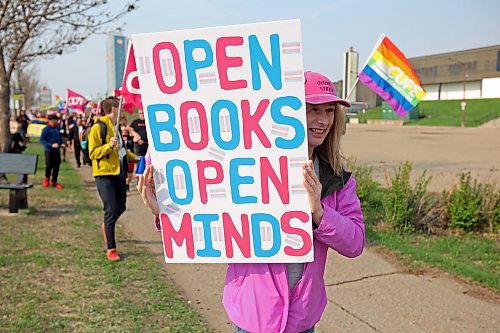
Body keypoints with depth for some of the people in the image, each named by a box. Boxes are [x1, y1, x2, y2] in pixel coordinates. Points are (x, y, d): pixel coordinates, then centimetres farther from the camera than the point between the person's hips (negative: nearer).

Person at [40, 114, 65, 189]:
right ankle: (47, 179, 21)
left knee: (56, 166, 7)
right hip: (49, 150, -6)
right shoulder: (46, 129, -11)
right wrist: (51, 145, -20)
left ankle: (54, 181, 21)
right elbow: (41, 140, -12)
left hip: (57, 150, 6)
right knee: (49, 165, -7)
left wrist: (62, 143, 3)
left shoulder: (57, 128, 8)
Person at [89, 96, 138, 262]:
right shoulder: (98, 127, -11)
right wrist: (108, 146, -27)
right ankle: (111, 249, 2)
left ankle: (107, 226, 45)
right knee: (111, 210, -7)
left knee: (120, 207, 15)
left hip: (118, 173, 8)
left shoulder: (116, 126, 13)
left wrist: (134, 157, 20)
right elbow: (93, 153, -13)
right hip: (104, 174, -8)